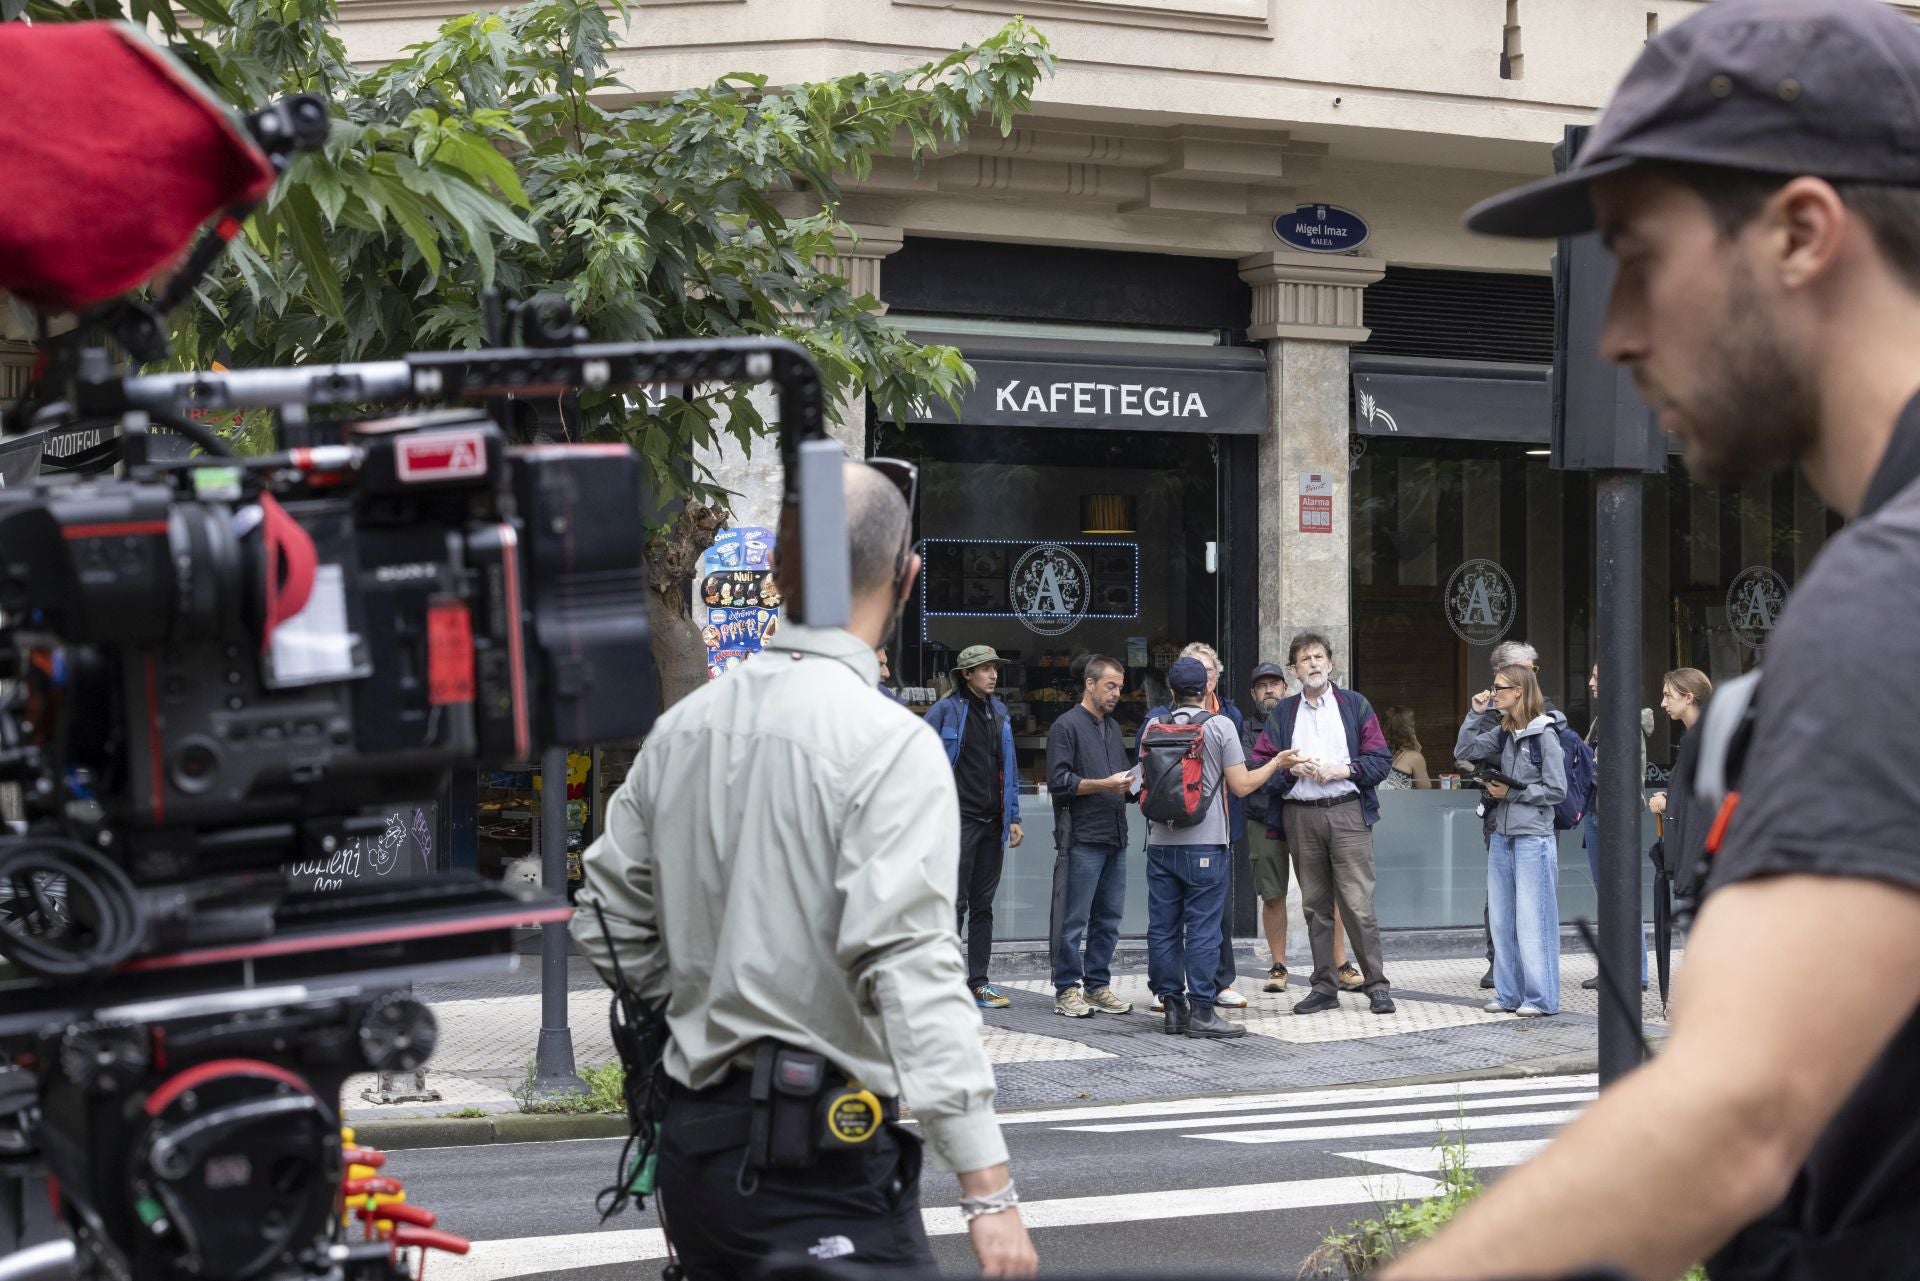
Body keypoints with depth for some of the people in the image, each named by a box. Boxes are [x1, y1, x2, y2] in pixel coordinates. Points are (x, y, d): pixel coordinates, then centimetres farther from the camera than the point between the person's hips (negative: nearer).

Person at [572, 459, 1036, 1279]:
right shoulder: (891, 744, -14)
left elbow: (608, 924, 15)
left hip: (693, 1141, 8)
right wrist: (989, 1188, -23)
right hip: (823, 1158, -8)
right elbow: (909, 964, -22)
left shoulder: (684, 727, 8)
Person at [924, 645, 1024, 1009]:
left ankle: (978, 983, 13)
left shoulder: (999, 712, 14)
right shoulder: (945, 711, -6)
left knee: (983, 906, 9)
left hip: (992, 823, 6)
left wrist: (1013, 817, 13)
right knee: (955, 904, -4)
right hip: (958, 821, -6)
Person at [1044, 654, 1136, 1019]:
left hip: (1115, 837, 8)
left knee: (1108, 918, 9)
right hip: (1084, 838, -8)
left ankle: (1097, 986, 16)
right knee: (1075, 920, -4)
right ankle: (1067, 990, 1)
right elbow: (1059, 782, -13)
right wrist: (1105, 784, -17)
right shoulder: (1067, 726, -5)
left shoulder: (1113, 727, 21)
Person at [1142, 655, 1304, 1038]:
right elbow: (1241, 785, -6)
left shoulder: (1154, 727, 4)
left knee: (1163, 928, 7)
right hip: (1204, 844, -4)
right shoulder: (1220, 726, -6)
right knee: (1202, 930, -2)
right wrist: (1277, 763, 9)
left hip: (1160, 843, 4)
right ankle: (1201, 1011, -2)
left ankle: (1172, 1006, 10)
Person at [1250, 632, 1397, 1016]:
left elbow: (1381, 760, 2)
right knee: (1315, 905, 6)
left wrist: (1339, 770, -10)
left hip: (1348, 813, -3)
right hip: (1300, 817, 3)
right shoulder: (1282, 713, 14)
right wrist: (1292, 768, -9)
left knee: (1358, 904, -9)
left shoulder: (1355, 705, 8)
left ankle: (1376, 985, -4)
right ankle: (1325, 987, 12)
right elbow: (1259, 763, 7)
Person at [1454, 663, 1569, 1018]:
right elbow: (1463, 751, 14)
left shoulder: (1544, 734, -11)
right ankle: (1509, 994, 18)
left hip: (1533, 838, -8)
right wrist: (1474, 714, 6)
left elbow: (1556, 790, -12)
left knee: (1531, 921, -4)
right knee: (1501, 919, 10)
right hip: (1502, 835, 8)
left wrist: (1512, 793, -10)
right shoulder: (1504, 732, 10)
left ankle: (1540, 998, 3)